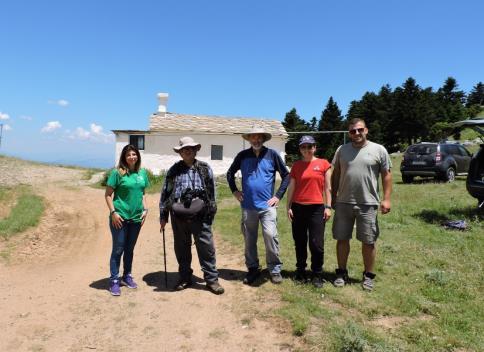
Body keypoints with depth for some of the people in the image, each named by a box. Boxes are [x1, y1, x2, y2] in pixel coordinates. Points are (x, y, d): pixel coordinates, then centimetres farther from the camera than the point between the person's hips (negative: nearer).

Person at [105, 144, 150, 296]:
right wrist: (113, 212, -14)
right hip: (120, 217, -4)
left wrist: (145, 209, 5)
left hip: (136, 218, 5)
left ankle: (127, 276, 31)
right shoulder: (118, 173, -7)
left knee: (130, 249, 16)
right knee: (118, 250, 3)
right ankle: (114, 281, 14)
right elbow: (108, 194, -6)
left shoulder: (142, 173, 7)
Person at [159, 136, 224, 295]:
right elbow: (165, 193, 10)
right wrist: (163, 216, 8)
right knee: (182, 249, 12)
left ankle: (211, 279, 13)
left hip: (200, 217, -1)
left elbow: (212, 193, 9)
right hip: (179, 217, 2)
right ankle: (185, 278, 28)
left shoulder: (205, 169, 5)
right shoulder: (174, 170, 7)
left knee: (206, 248, 0)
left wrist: (210, 213, 7)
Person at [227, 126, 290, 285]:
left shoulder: (272, 154, -1)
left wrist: (278, 195, -3)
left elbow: (286, 175, 3)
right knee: (249, 239, 10)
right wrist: (234, 191, 6)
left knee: (270, 235, -12)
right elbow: (230, 173, 17)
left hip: (267, 205, -2)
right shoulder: (242, 155, 4)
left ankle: (275, 269, 5)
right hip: (248, 206, 3)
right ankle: (253, 269, 26)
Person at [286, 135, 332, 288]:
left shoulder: (324, 164, 3)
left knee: (317, 243, -3)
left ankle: (317, 275, 13)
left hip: (317, 208, -2)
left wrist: (328, 207, -2)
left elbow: (327, 187, 3)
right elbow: (291, 187, 8)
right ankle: (300, 271, 24)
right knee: (300, 242, 10)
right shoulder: (296, 165, 7)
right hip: (298, 208, 2)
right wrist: (288, 207, 3)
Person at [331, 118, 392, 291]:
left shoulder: (379, 150, -1)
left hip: (368, 204, -2)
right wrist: (333, 197, 8)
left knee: (368, 241, 7)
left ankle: (368, 276, 23)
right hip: (343, 203, 2)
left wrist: (386, 198, -7)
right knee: (342, 239, 9)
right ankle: (342, 273, 24)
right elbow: (335, 175, 10)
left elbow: (386, 175, 0)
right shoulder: (342, 150, 6)